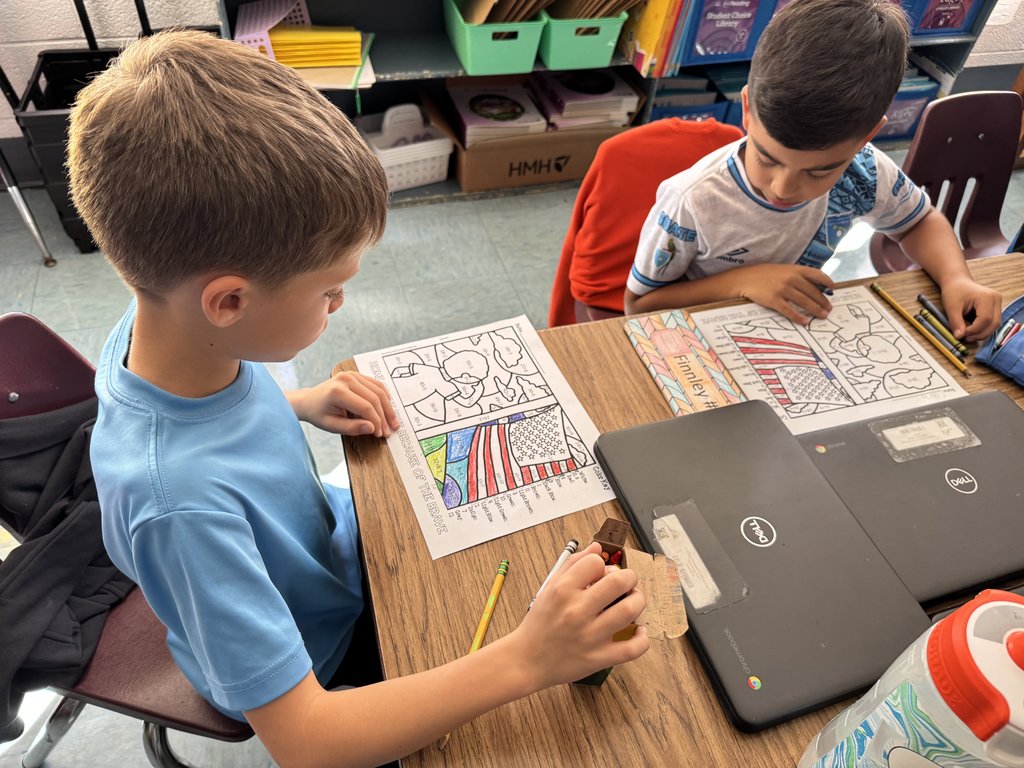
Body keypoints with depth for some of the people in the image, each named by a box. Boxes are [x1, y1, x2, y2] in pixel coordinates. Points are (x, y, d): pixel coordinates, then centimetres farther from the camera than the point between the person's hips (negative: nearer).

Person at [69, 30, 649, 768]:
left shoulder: (164, 319, -21)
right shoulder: (179, 499, -44)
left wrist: (299, 404, -13)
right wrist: (525, 660, -43)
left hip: (322, 538, 6)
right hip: (315, 657, -5)